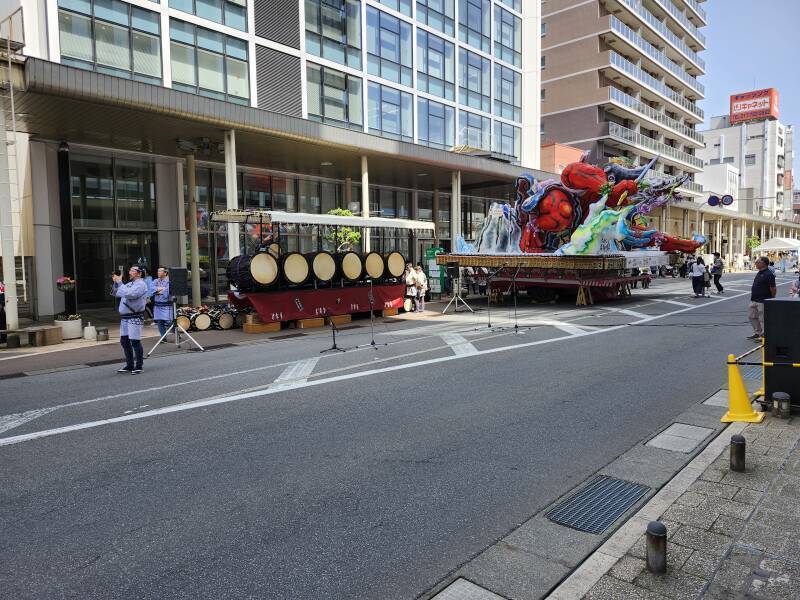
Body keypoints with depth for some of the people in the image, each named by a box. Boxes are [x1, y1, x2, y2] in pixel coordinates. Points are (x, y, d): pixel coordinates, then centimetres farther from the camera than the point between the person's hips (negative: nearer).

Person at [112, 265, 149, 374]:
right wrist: (115, 283, 7)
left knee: (135, 341, -7)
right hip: (124, 317, 9)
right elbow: (115, 294, 21)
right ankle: (129, 365, 22)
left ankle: (138, 366, 2)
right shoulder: (128, 284, 19)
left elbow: (130, 294, -22)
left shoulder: (141, 284, -7)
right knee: (124, 341, 12)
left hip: (135, 317, -9)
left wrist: (119, 283, -14)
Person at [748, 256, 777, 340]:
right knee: (751, 316, 15)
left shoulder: (769, 274, -18)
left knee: (763, 318, -2)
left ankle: (764, 335, 9)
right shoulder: (759, 273, 12)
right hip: (754, 300, 10)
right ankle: (757, 333, 26)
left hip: (763, 301, -10)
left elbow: (773, 288, -17)